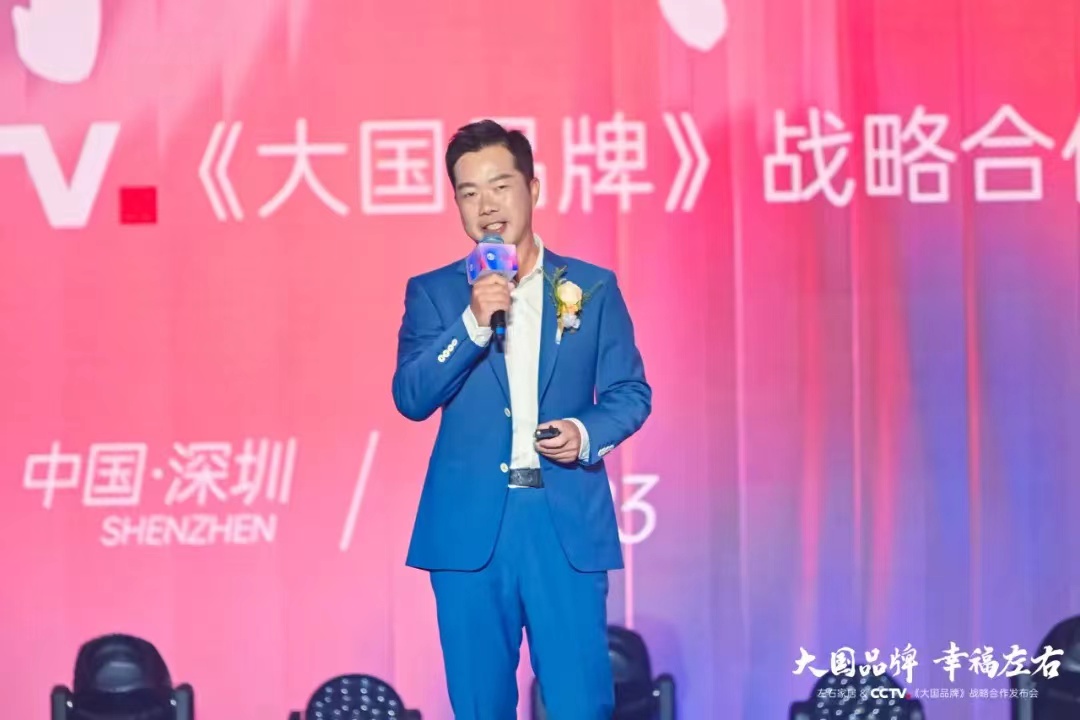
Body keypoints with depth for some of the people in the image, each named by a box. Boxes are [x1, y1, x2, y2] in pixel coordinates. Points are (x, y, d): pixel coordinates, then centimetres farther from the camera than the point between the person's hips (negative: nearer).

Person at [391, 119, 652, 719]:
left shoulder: (593, 287, 8)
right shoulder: (433, 292, 7)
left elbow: (631, 392, 9)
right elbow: (412, 397, -5)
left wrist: (587, 433, -12)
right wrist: (473, 322, -16)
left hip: (569, 524, 0)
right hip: (469, 525, 1)